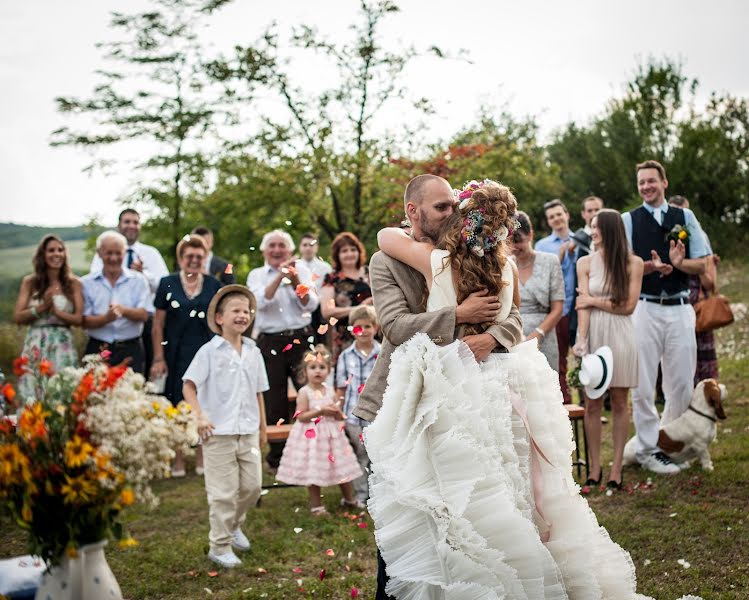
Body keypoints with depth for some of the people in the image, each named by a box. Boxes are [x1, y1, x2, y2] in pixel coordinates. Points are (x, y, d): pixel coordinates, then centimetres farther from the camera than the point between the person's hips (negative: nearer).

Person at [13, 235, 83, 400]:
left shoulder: (73, 283, 4)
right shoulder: (30, 282, 5)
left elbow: (79, 319, -2)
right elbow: (18, 317, 0)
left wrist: (55, 310, -14)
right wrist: (42, 307, -13)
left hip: (63, 347, 0)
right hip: (36, 346, 0)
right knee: (33, 397, 0)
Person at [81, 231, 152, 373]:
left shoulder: (138, 280, 7)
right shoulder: (87, 283, 6)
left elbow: (144, 315, -4)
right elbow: (85, 321, -2)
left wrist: (124, 310, -23)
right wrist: (106, 318, -20)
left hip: (131, 351, 0)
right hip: (98, 350, 0)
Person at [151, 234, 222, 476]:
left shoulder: (214, 285, 6)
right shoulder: (168, 284, 2)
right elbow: (158, 325, 1)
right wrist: (158, 358, -5)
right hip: (176, 354, -1)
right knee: (176, 405, 1)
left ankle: (202, 458, 17)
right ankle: (177, 460, 13)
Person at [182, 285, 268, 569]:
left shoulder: (253, 352, 8)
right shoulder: (210, 351, -7)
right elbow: (189, 386, -7)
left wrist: (263, 427, 17)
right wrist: (199, 417, -18)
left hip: (248, 431, 5)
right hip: (219, 433, -5)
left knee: (252, 486, 11)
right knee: (223, 493, 0)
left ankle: (233, 524, 38)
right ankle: (220, 547, 13)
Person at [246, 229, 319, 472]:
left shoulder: (301, 270, 7)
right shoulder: (257, 275, 6)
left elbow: (311, 304, -3)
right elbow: (261, 302, -12)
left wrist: (296, 281, -18)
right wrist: (280, 276, -20)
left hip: (301, 338, 0)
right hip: (270, 342, 0)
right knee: (275, 400, 5)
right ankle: (277, 456, 18)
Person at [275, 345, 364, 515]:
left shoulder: (330, 391, 5)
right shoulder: (304, 392, -10)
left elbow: (340, 417, 10)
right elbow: (301, 416, -16)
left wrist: (337, 412, -13)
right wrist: (320, 411, -23)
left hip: (331, 435, 5)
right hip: (311, 436, -5)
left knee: (341, 467, 12)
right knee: (314, 471, 0)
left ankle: (349, 499, 31)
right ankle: (316, 505, 15)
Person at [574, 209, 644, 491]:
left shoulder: (633, 263, 1)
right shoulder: (585, 263, 5)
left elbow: (628, 306, -4)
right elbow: (583, 307, -4)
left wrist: (595, 301, -4)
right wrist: (581, 341, -15)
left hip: (619, 334, -1)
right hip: (592, 333, 1)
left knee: (619, 402, 3)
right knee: (592, 404, 1)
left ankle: (616, 468, 10)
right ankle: (595, 468, 8)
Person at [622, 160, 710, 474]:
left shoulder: (685, 217, 10)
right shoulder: (628, 220, 5)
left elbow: (702, 264, 6)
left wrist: (678, 262, -14)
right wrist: (651, 266, -21)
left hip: (680, 309, 2)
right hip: (644, 309, -2)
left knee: (682, 384, 6)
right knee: (643, 384, 0)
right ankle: (648, 448, 12)